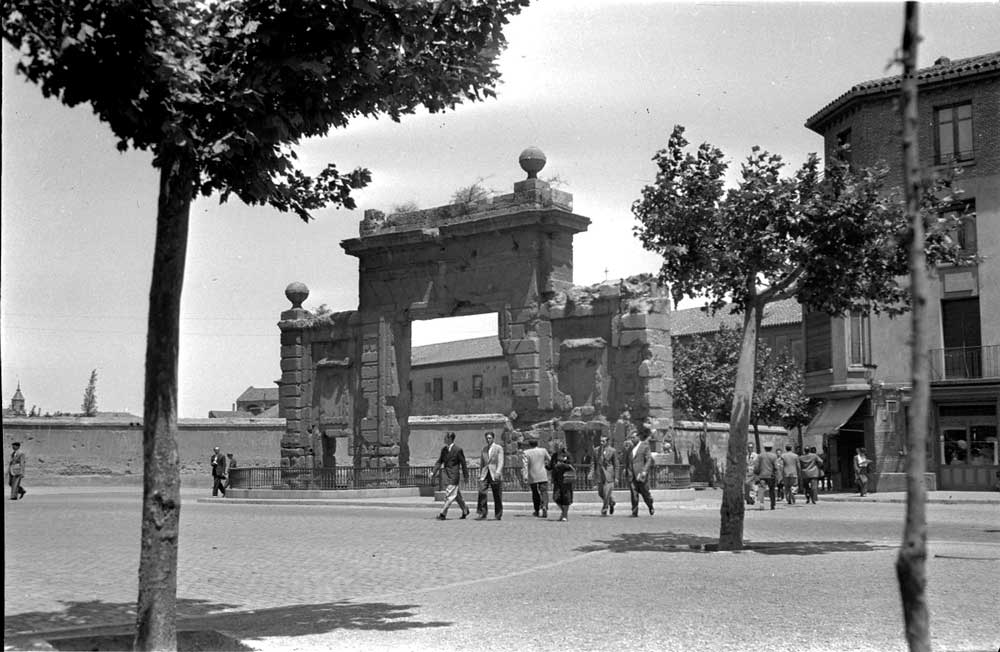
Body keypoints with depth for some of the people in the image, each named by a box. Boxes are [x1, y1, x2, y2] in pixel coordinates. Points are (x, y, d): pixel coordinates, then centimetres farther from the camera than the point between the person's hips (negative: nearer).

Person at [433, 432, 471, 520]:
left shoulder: (458, 449, -11)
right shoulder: (444, 449, 8)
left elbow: (463, 463, -6)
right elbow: (439, 461, 9)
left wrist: (466, 476, -3)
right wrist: (434, 472, -2)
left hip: (454, 475, -7)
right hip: (447, 475, 7)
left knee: (450, 495, -9)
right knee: (457, 494, 16)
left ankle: (443, 514, -8)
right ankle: (465, 511, 30)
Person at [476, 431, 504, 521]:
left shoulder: (499, 448, 0)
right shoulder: (484, 449, 15)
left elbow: (500, 462, -8)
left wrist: (498, 472, -22)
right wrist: (480, 473, 17)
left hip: (495, 474, -3)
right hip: (485, 473, 3)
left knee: (497, 495, 1)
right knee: (482, 492, -14)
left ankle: (498, 515, 14)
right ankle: (482, 514, -12)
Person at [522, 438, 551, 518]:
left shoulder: (526, 453, -1)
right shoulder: (543, 451, 4)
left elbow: (524, 465, -12)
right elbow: (549, 460, 14)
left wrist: (525, 475, -18)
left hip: (532, 477, 0)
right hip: (543, 476, 0)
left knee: (535, 493, 16)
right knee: (544, 492, -3)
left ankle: (537, 511, 25)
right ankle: (544, 507, -28)